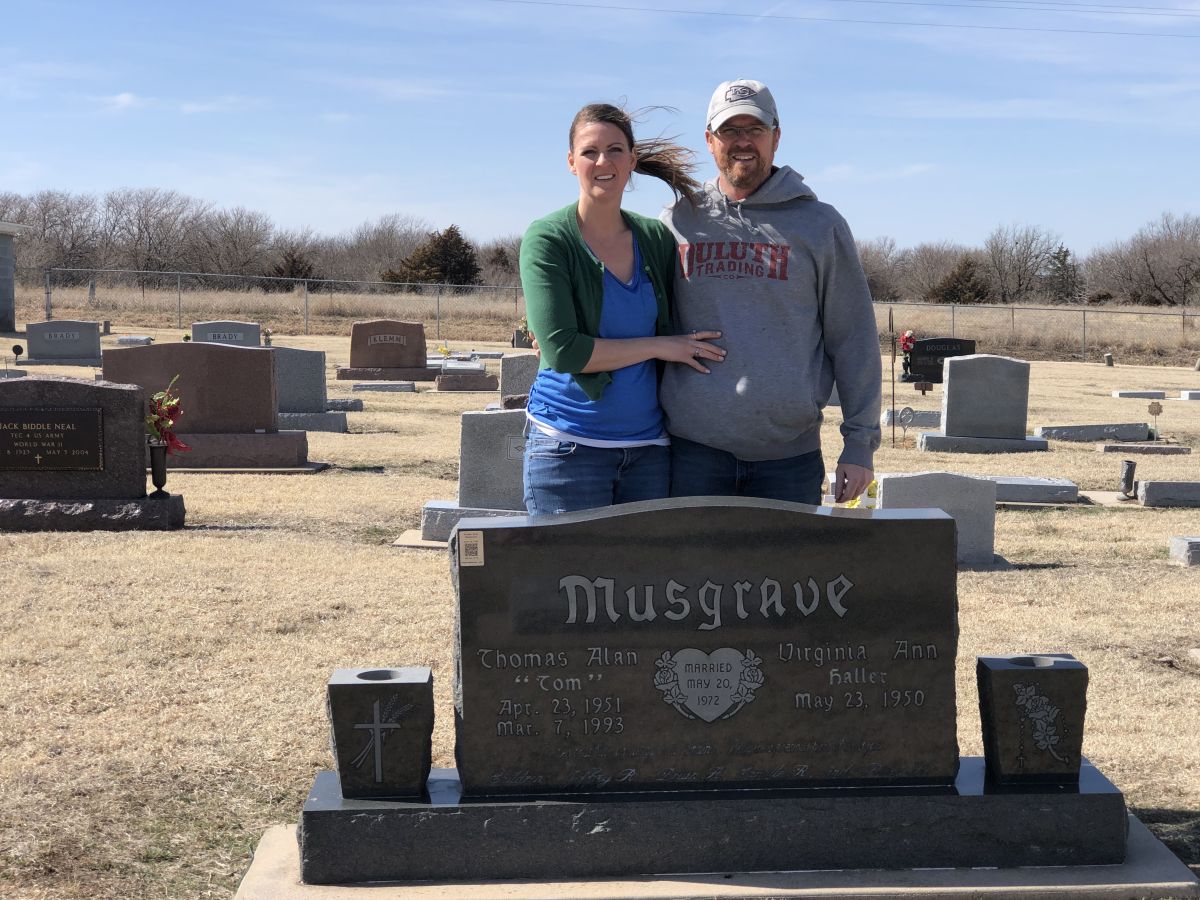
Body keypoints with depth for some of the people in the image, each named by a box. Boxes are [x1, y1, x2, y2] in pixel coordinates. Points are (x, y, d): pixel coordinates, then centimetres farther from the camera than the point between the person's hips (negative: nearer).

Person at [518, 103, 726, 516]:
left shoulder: (656, 238, 8)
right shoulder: (548, 238, -6)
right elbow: (563, 350, -15)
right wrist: (660, 346, -11)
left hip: (648, 444, 5)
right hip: (570, 445, -4)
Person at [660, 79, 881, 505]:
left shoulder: (820, 225, 6)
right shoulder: (677, 222, 9)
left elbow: (853, 339, 5)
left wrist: (860, 443, 1)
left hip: (790, 453, 0)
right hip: (693, 449, 1)